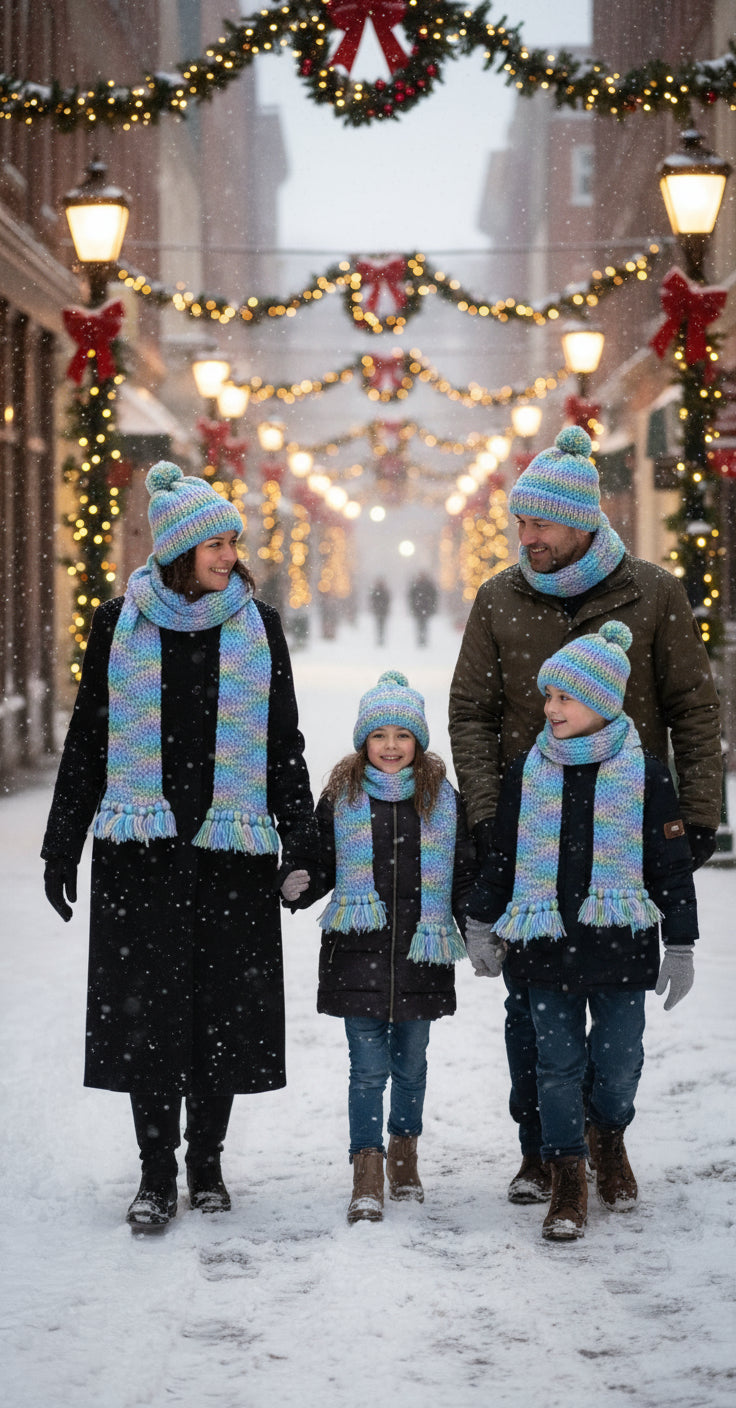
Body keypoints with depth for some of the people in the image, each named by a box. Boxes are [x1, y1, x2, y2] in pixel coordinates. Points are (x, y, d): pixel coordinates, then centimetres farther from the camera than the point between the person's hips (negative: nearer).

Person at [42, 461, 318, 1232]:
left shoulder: (258, 626, 5)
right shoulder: (120, 624, 3)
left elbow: (284, 744, 10)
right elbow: (86, 739, 9)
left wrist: (299, 841, 4)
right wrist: (62, 845, 8)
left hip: (232, 850, 1)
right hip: (140, 849, -1)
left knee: (225, 1008, 3)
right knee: (145, 1010, -3)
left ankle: (206, 1160, 18)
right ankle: (156, 1172, 6)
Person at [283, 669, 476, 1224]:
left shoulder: (443, 800, 4)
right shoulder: (340, 799, 2)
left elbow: (464, 874, 9)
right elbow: (324, 865, 7)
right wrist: (300, 888, -13)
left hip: (421, 953, 1)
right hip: (358, 950, -1)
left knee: (410, 1064, 13)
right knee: (368, 1067, -4)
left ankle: (404, 1154, 32)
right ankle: (368, 1176, 0)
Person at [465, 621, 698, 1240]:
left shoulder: (645, 773, -3)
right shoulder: (528, 771, 4)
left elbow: (673, 865, 1)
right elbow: (501, 855, 13)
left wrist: (680, 947, 1)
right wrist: (482, 927, 12)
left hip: (620, 945, -2)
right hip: (547, 946, 2)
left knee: (619, 1061, 4)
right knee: (558, 1064, 2)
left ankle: (607, 1135, 34)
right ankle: (568, 1179, 12)